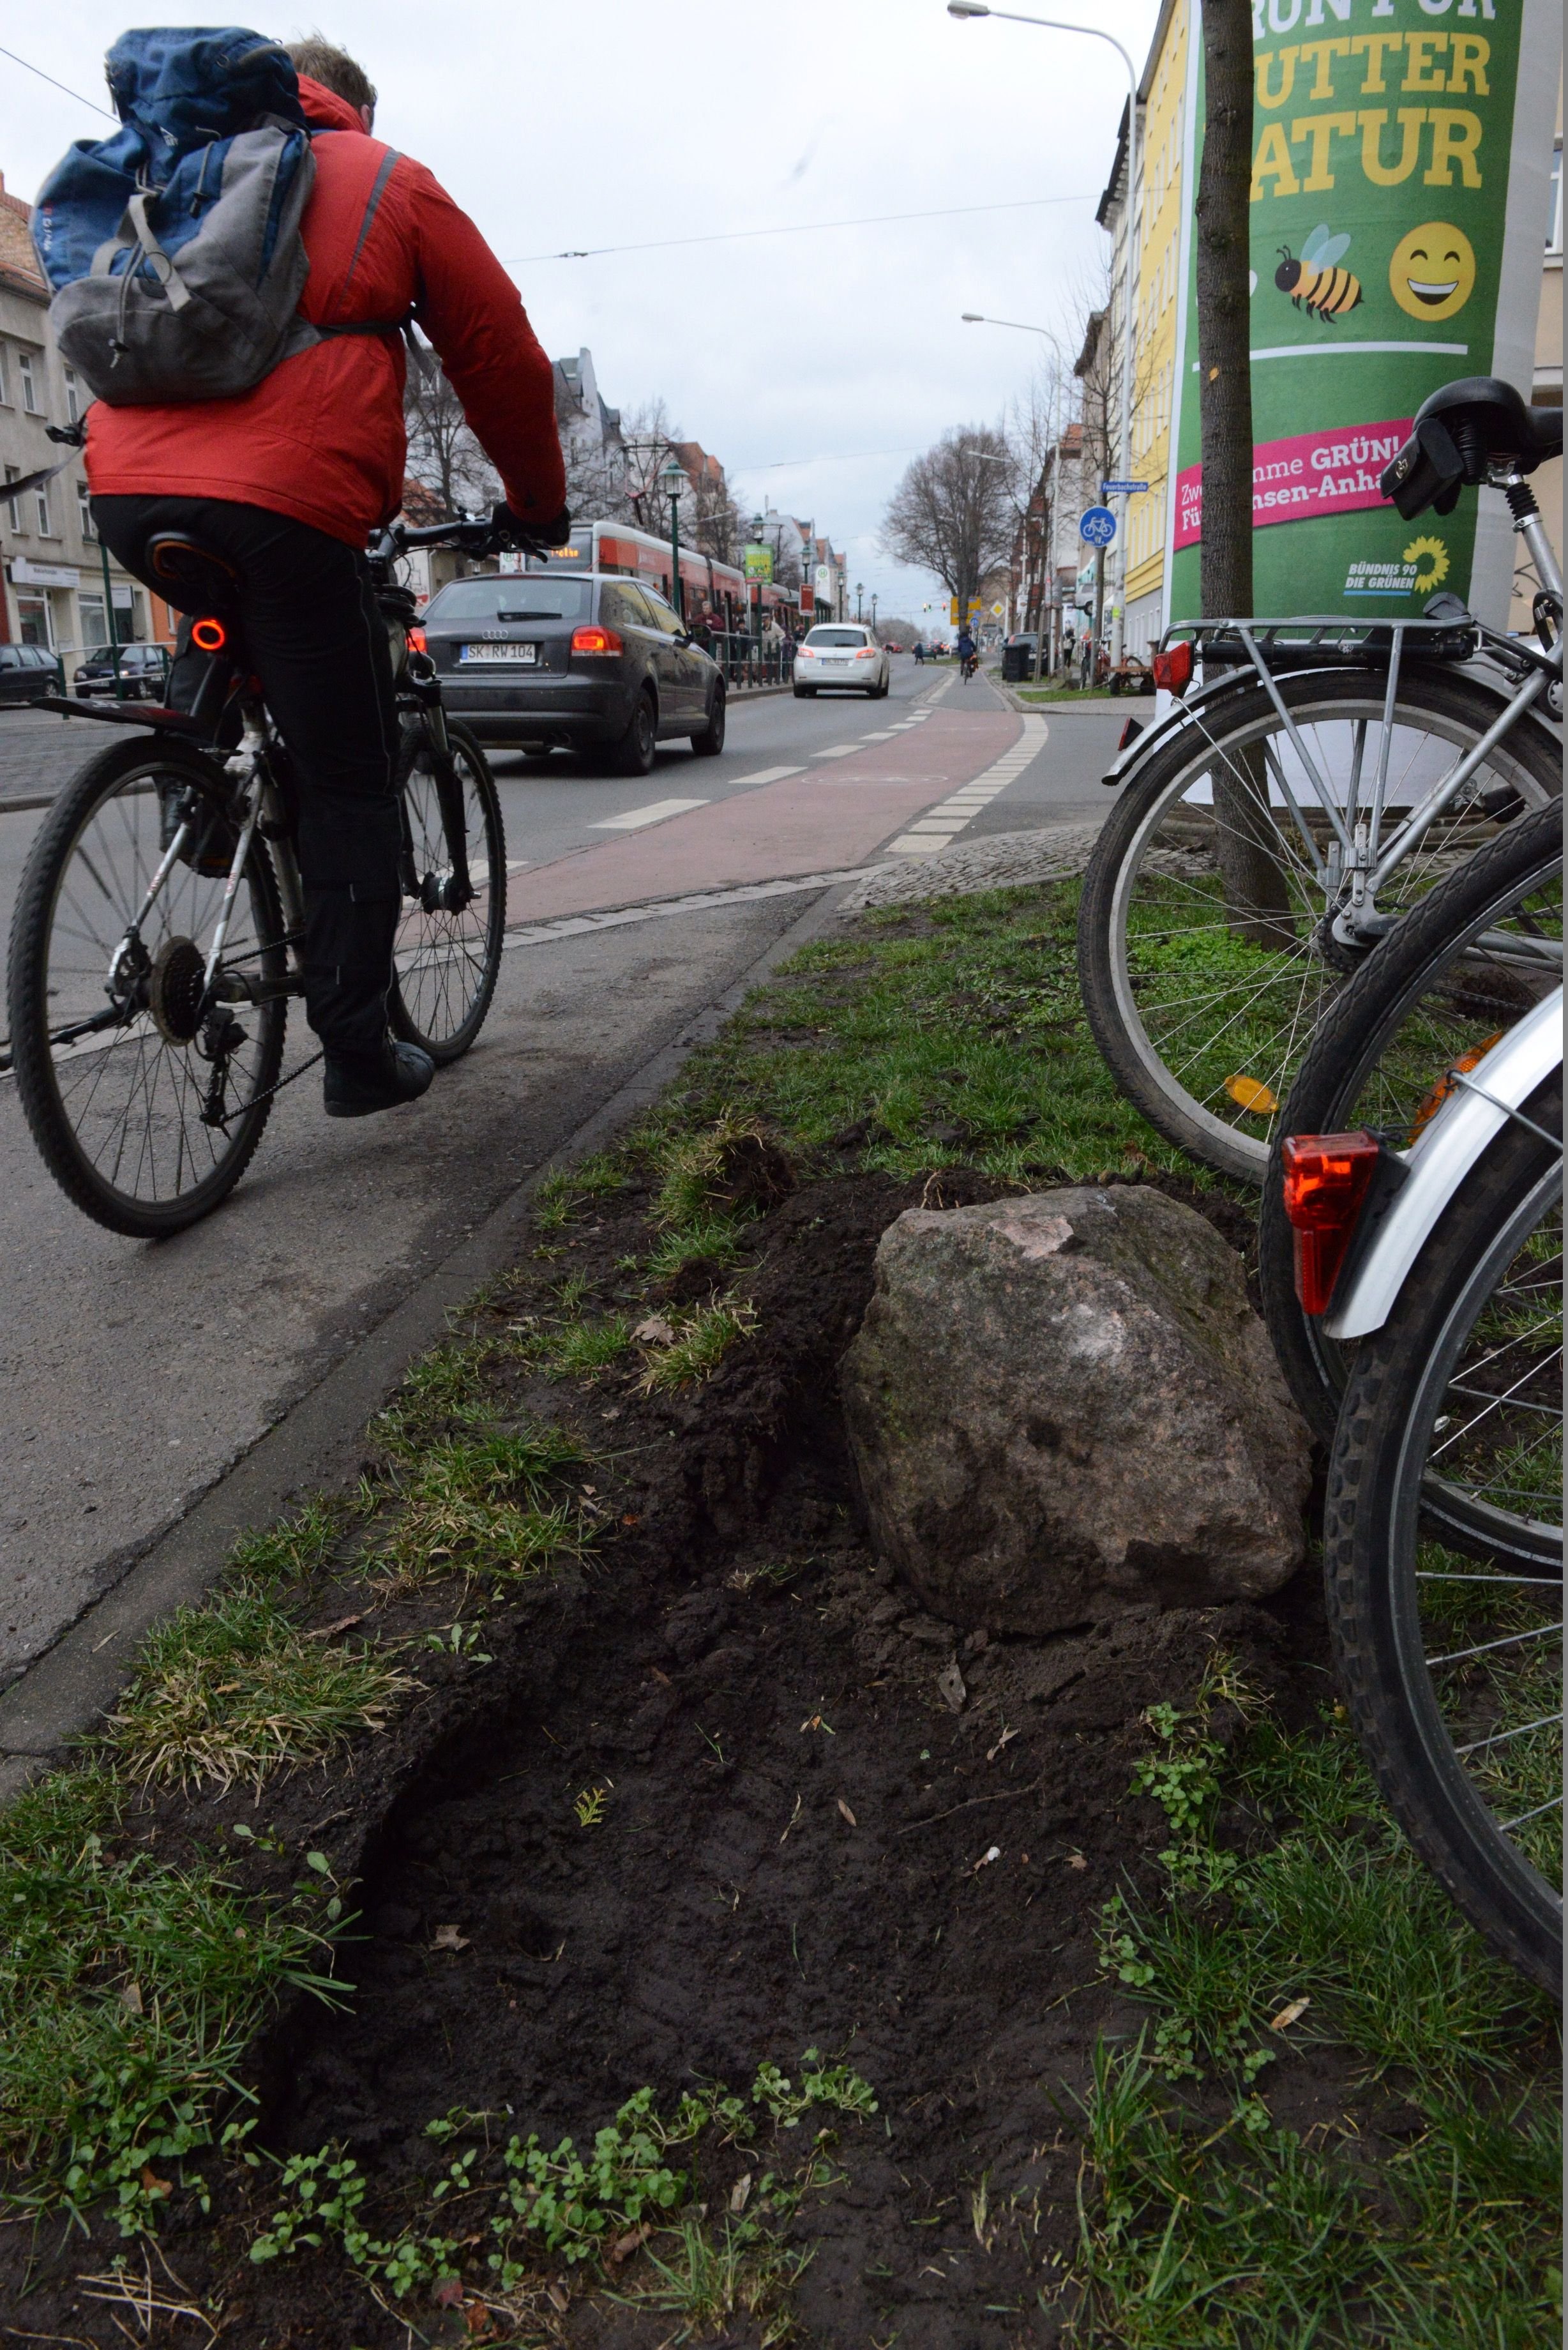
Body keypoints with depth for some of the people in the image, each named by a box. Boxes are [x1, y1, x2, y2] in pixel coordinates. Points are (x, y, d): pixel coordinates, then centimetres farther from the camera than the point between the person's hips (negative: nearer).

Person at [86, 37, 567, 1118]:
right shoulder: (388, 181, 14)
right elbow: (501, 357, 15)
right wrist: (541, 504, 28)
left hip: (128, 494, 5)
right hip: (284, 506, -5)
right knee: (352, 784, 3)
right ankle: (359, 1053, 5)